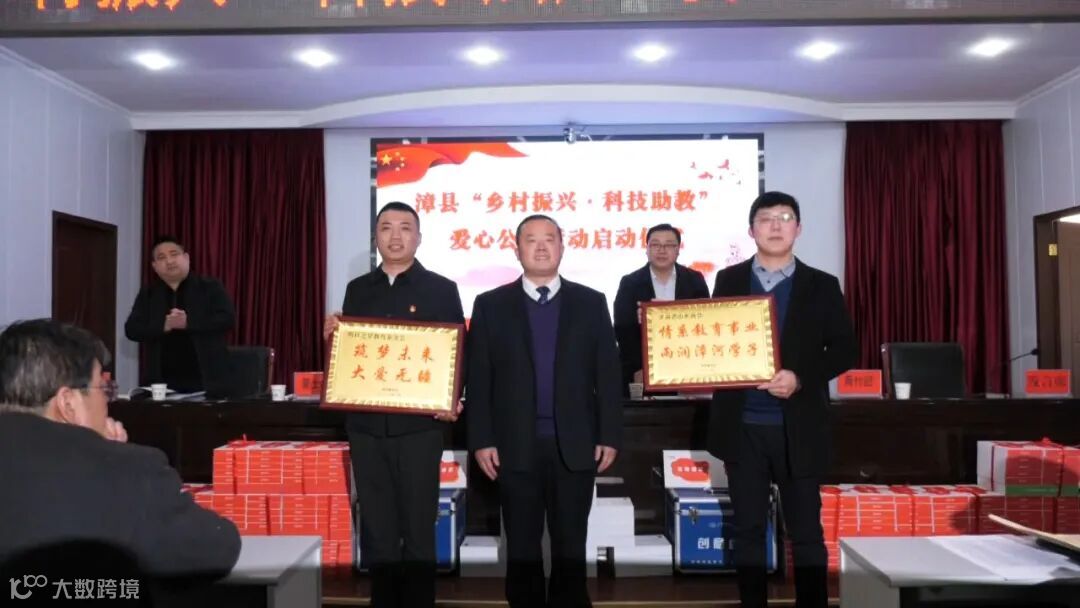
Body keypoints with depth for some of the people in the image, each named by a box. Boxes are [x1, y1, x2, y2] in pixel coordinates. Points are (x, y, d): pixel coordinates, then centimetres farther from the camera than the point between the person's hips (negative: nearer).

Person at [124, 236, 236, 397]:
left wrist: (188, 322, -18)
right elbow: (132, 329, 4)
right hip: (163, 383, 3)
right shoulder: (148, 294, 13)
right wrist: (164, 326, -14)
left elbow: (228, 319, -8)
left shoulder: (210, 287, 3)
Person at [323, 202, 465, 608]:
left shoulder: (441, 290, 0)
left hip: (418, 424, -3)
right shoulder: (358, 289, 11)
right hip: (365, 424, 3)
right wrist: (332, 336, -6)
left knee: (419, 528, 5)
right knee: (376, 529, 11)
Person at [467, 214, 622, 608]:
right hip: (515, 445, 0)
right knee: (522, 546, 9)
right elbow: (479, 379, 1)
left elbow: (608, 375, 4)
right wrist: (481, 440, -5)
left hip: (575, 445, 1)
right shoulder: (490, 305, 4)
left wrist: (610, 436, -2)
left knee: (571, 545, 9)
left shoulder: (591, 303, 6)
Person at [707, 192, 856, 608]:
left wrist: (800, 378, -15)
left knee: (806, 532, 6)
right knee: (748, 530, 10)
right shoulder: (729, 280, 7)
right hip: (742, 426, 1)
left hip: (798, 428, -1)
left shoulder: (822, 286, 3)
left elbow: (844, 350, 0)